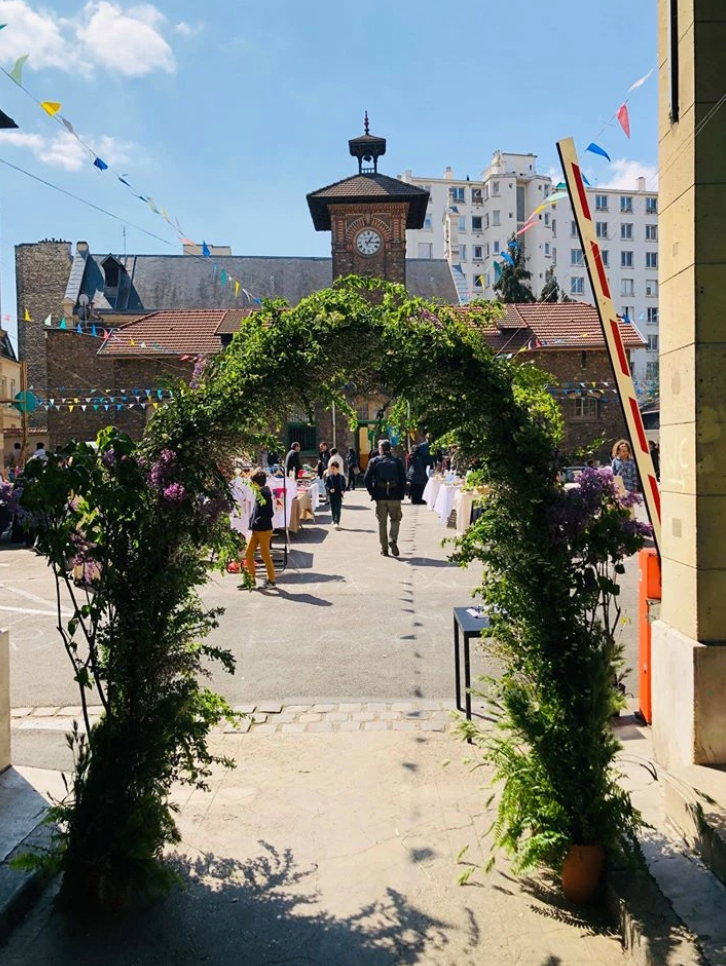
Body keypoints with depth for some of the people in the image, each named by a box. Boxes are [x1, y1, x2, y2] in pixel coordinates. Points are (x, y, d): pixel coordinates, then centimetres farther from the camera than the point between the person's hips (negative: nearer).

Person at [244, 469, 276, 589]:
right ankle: (251, 579, 20)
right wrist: (252, 522, 6)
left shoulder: (265, 493, -17)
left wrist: (256, 522, -19)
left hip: (264, 530, -9)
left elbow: (270, 513, -21)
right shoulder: (259, 492, 9)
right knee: (248, 554, 10)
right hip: (256, 530, 9)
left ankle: (271, 580, 16)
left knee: (265, 556, 3)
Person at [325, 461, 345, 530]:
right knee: (333, 509, 11)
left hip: (339, 495, -2)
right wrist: (329, 489, -16)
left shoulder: (341, 477, -1)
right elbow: (326, 485, 2)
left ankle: (337, 522, -12)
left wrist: (343, 491, -13)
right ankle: (334, 521, 28)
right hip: (331, 495, 2)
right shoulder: (328, 477, 1)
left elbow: (344, 485, 4)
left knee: (338, 509, -7)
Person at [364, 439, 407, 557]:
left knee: (382, 523, 9)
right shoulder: (397, 461, 1)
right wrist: (402, 494, 5)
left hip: (380, 496, 0)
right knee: (395, 520, 12)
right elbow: (403, 479, -2)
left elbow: (366, 479, -4)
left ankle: (384, 548, 10)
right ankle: (393, 539, -13)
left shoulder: (374, 461, 1)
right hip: (395, 496, 0)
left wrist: (372, 493, 5)